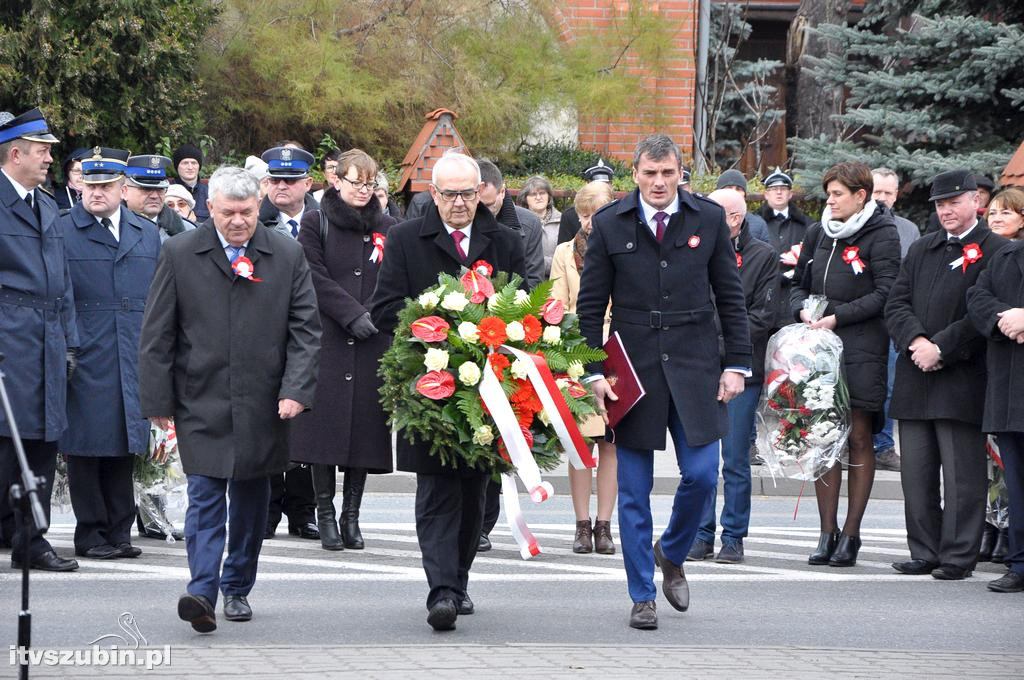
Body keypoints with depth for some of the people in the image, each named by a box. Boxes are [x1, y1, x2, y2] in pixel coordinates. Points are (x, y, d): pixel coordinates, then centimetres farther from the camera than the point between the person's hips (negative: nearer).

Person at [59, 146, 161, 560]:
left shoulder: (148, 234, 14)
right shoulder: (61, 231, 0)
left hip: (133, 364, 4)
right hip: (84, 362, -4)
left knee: (125, 447, 6)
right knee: (87, 447, -1)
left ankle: (119, 531, 13)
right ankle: (91, 534, 6)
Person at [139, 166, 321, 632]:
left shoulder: (288, 256, 4)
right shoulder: (179, 254, 0)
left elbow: (305, 328, 3)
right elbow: (157, 336, 2)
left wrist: (296, 390, -10)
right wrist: (157, 401, -3)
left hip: (263, 405, 2)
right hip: (202, 402, -2)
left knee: (251, 500, 11)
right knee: (205, 496, -12)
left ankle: (237, 588, 24)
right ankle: (202, 591, -19)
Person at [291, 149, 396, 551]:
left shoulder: (387, 228, 15)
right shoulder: (316, 224, 5)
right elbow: (316, 278, -4)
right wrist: (352, 314, -13)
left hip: (372, 344, 3)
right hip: (328, 341, -3)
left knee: (365, 427, 0)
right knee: (326, 427, -6)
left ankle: (352, 514, 7)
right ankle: (326, 515, 1)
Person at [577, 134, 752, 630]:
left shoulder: (709, 219, 3)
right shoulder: (609, 224, 1)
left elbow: (730, 297, 7)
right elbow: (591, 305, 4)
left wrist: (737, 364, 1)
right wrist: (594, 371, -4)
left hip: (695, 366, 1)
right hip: (632, 369, -1)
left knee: (702, 474, -5)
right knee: (633, 490, 2)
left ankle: (671, 554, 24)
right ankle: (642, 597, 12)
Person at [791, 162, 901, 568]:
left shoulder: (881, 236, -3)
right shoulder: (817, 235, 15)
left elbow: (885, 293, -9)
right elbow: (799, 284, 22)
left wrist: (837, 317, -13)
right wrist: (803, 311, 0)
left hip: (863, 349, -5)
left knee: (859, 439, -2)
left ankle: (850, 535, 3)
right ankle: (827, 532, 7)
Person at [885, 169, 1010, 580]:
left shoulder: (994, 251, -3)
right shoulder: (921, 250, 18)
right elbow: (896, 304, 11)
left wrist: (941, 347, -15)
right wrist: (916, 341, -8)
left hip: (963, 380, -6)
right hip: (915, 381, 6)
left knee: (962, 476, -4)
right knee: (916, 474, 9)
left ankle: (958, 557, 0)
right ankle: (924, 553, 16)